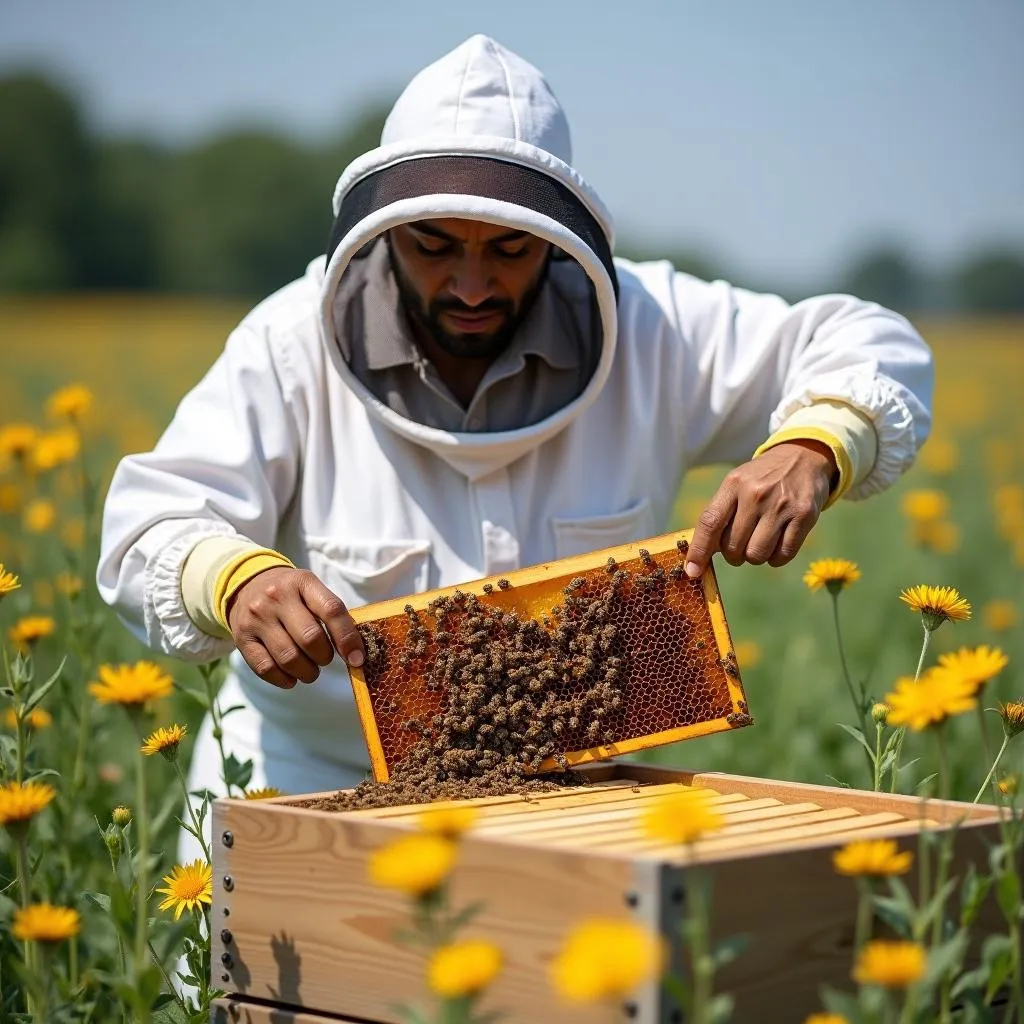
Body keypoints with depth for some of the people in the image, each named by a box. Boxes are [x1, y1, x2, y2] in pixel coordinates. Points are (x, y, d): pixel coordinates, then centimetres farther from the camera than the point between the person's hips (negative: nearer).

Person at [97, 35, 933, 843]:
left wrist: (810, 454, -24)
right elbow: (153, 526, -14)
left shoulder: (649, 334, -6)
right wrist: (238, 580, -37)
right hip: (315, 792, -1)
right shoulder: (292, 349, -8)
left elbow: (872, 349, -1)